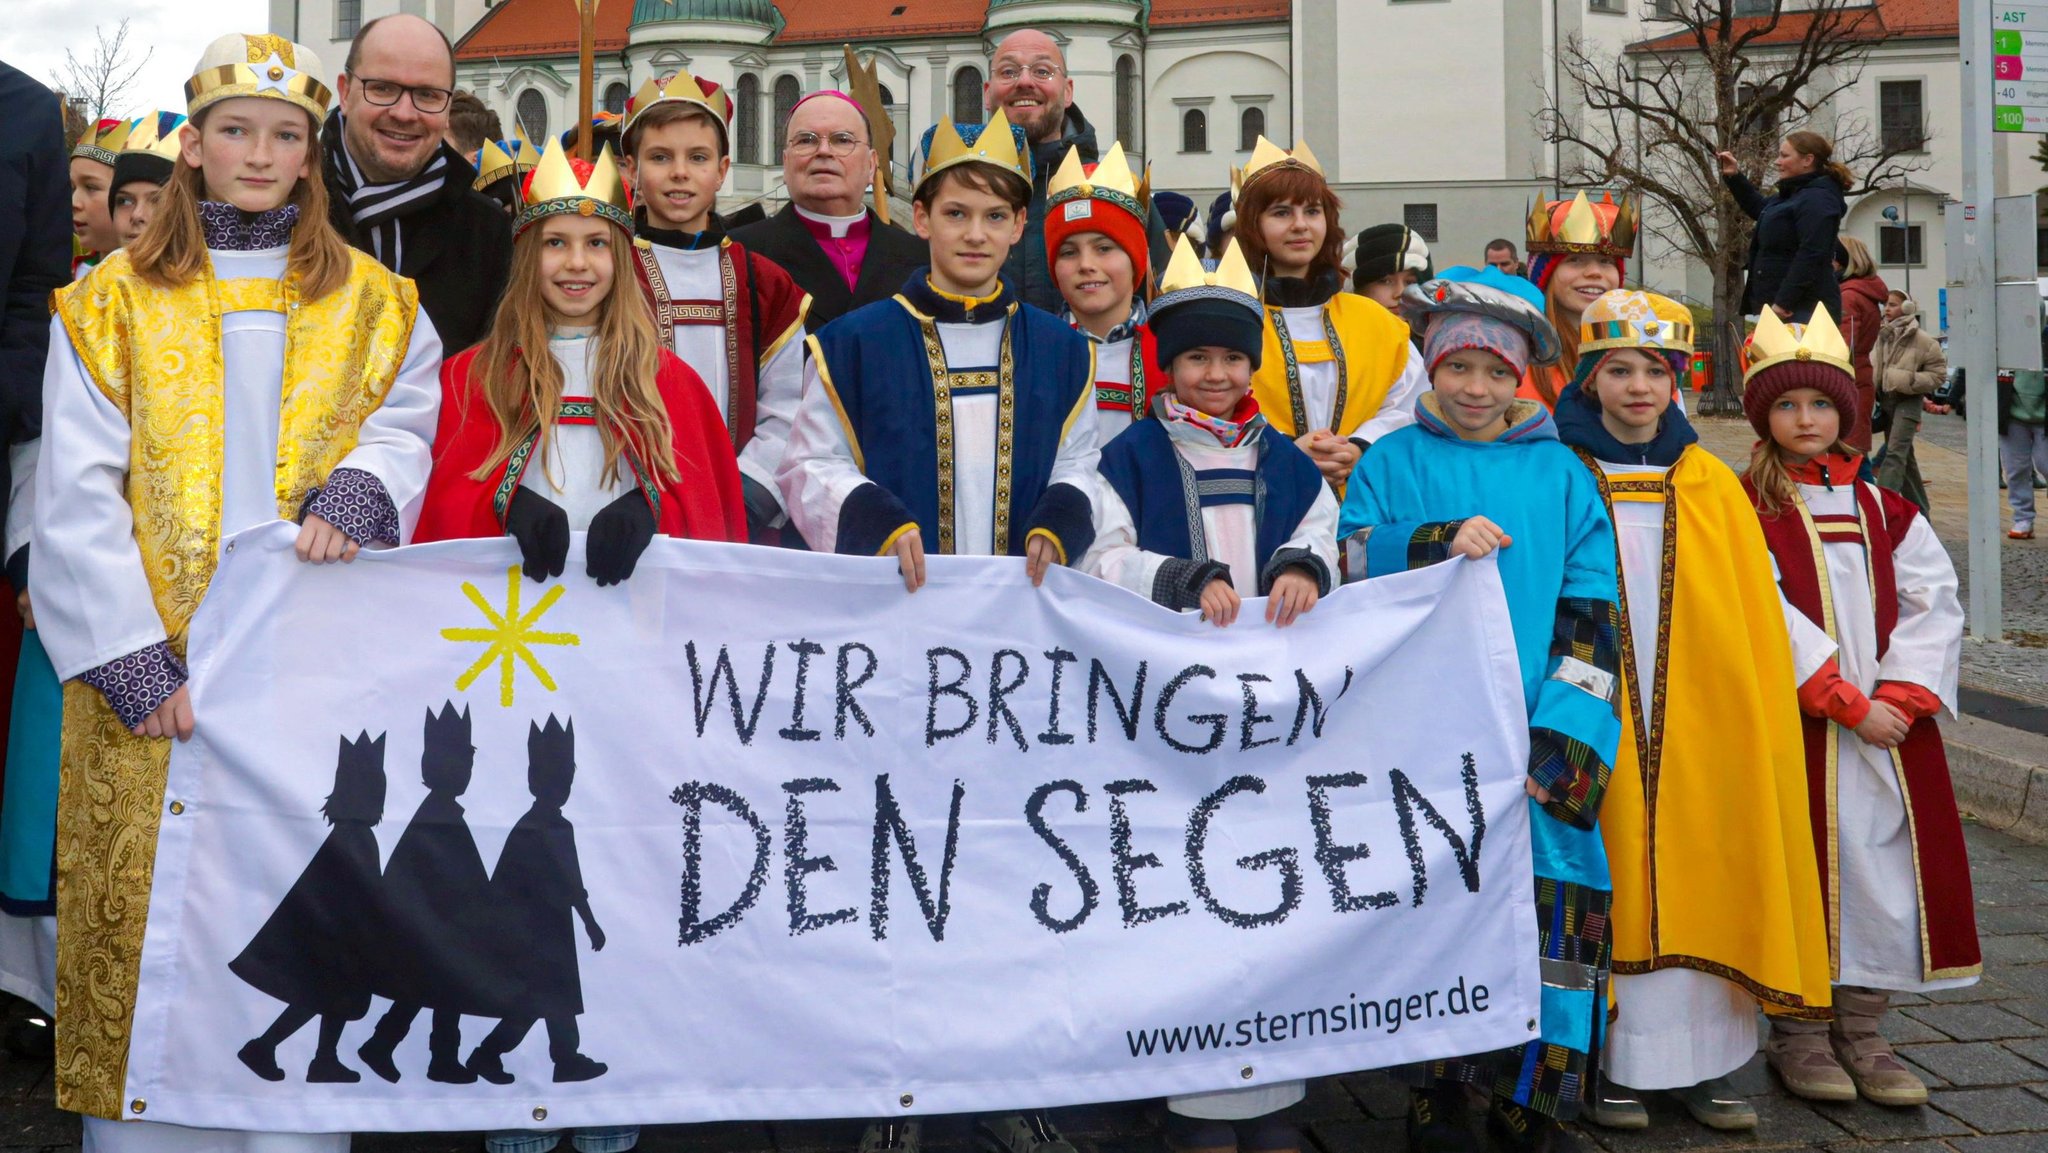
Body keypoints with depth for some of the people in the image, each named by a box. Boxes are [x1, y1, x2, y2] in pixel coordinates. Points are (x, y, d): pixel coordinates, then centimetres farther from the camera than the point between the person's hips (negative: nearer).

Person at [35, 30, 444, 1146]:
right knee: (149, 923, -2)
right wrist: (137, 663, -9)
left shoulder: (377, 304, 14)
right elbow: (77, 499, 1)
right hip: (154, 678, -1)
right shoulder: (111, 300, 8)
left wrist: (356, 493, -16)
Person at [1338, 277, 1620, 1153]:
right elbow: (1353, 573, 0)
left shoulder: (1561, 475, 12)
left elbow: (1591, 613, 7)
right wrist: (1439, 545, -16)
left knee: (1549, 907, -4)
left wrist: (1558, 735, -3)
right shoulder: (1393, 464, 10)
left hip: (1537, 743, 1)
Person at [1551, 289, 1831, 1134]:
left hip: (1703, 727, 3)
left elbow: (1756, 621, 9)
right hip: (1598, 730, -2)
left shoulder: (1713, 487, 10)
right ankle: (1614, 1064, 11)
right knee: (1612, 884, 1)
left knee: (1702, 885, 4)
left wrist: (1761, 729, 2)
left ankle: (1701, 1060, 15)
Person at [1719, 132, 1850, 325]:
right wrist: (1734, 177, 28)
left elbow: (1810, 256, -22)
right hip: (1775, 304, 11)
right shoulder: (1792, 194, 20)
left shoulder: (1818, 199, -13)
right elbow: (1760, 209, 41)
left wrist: (1784, 302, -25)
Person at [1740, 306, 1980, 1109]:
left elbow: (1933, 603, 4)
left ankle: (1861, 1035, 18)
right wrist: (1848, 705, -16)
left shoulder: (1883, 509, 12)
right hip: (1795, 721, -4)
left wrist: (1901, 697, -11)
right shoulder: (1744, 509, -2)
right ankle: (1798, 1035, 15)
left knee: (1889, 868, 5)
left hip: (1891, 721, 4)